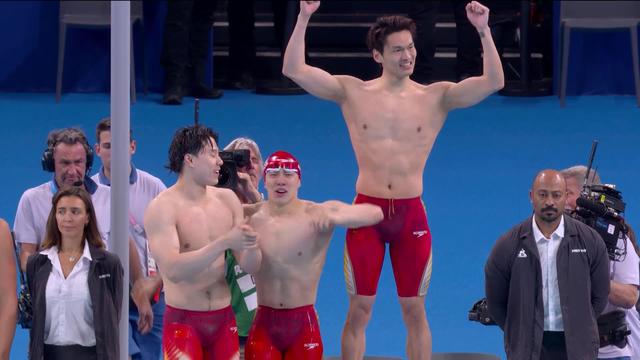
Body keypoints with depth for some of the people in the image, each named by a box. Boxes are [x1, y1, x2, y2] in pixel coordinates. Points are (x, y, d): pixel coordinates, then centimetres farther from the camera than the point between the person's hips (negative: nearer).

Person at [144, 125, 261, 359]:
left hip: (223, 319, 5)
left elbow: (249, 265, 5)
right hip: (183, 321, -5)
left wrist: (251, 247, -19)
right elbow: (173, 269, -26)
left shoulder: (226, 199, 5)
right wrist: (224, 243, -31)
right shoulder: (162, 208, -12)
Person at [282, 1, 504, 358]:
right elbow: (294, 70, -6)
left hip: (411, 213, 0)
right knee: (360, 309, 4)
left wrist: (484, 31, -20)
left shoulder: (436, 97, 1)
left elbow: (494, 82, -9)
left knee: (415, 310, 6)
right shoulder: (353, 92, 1)